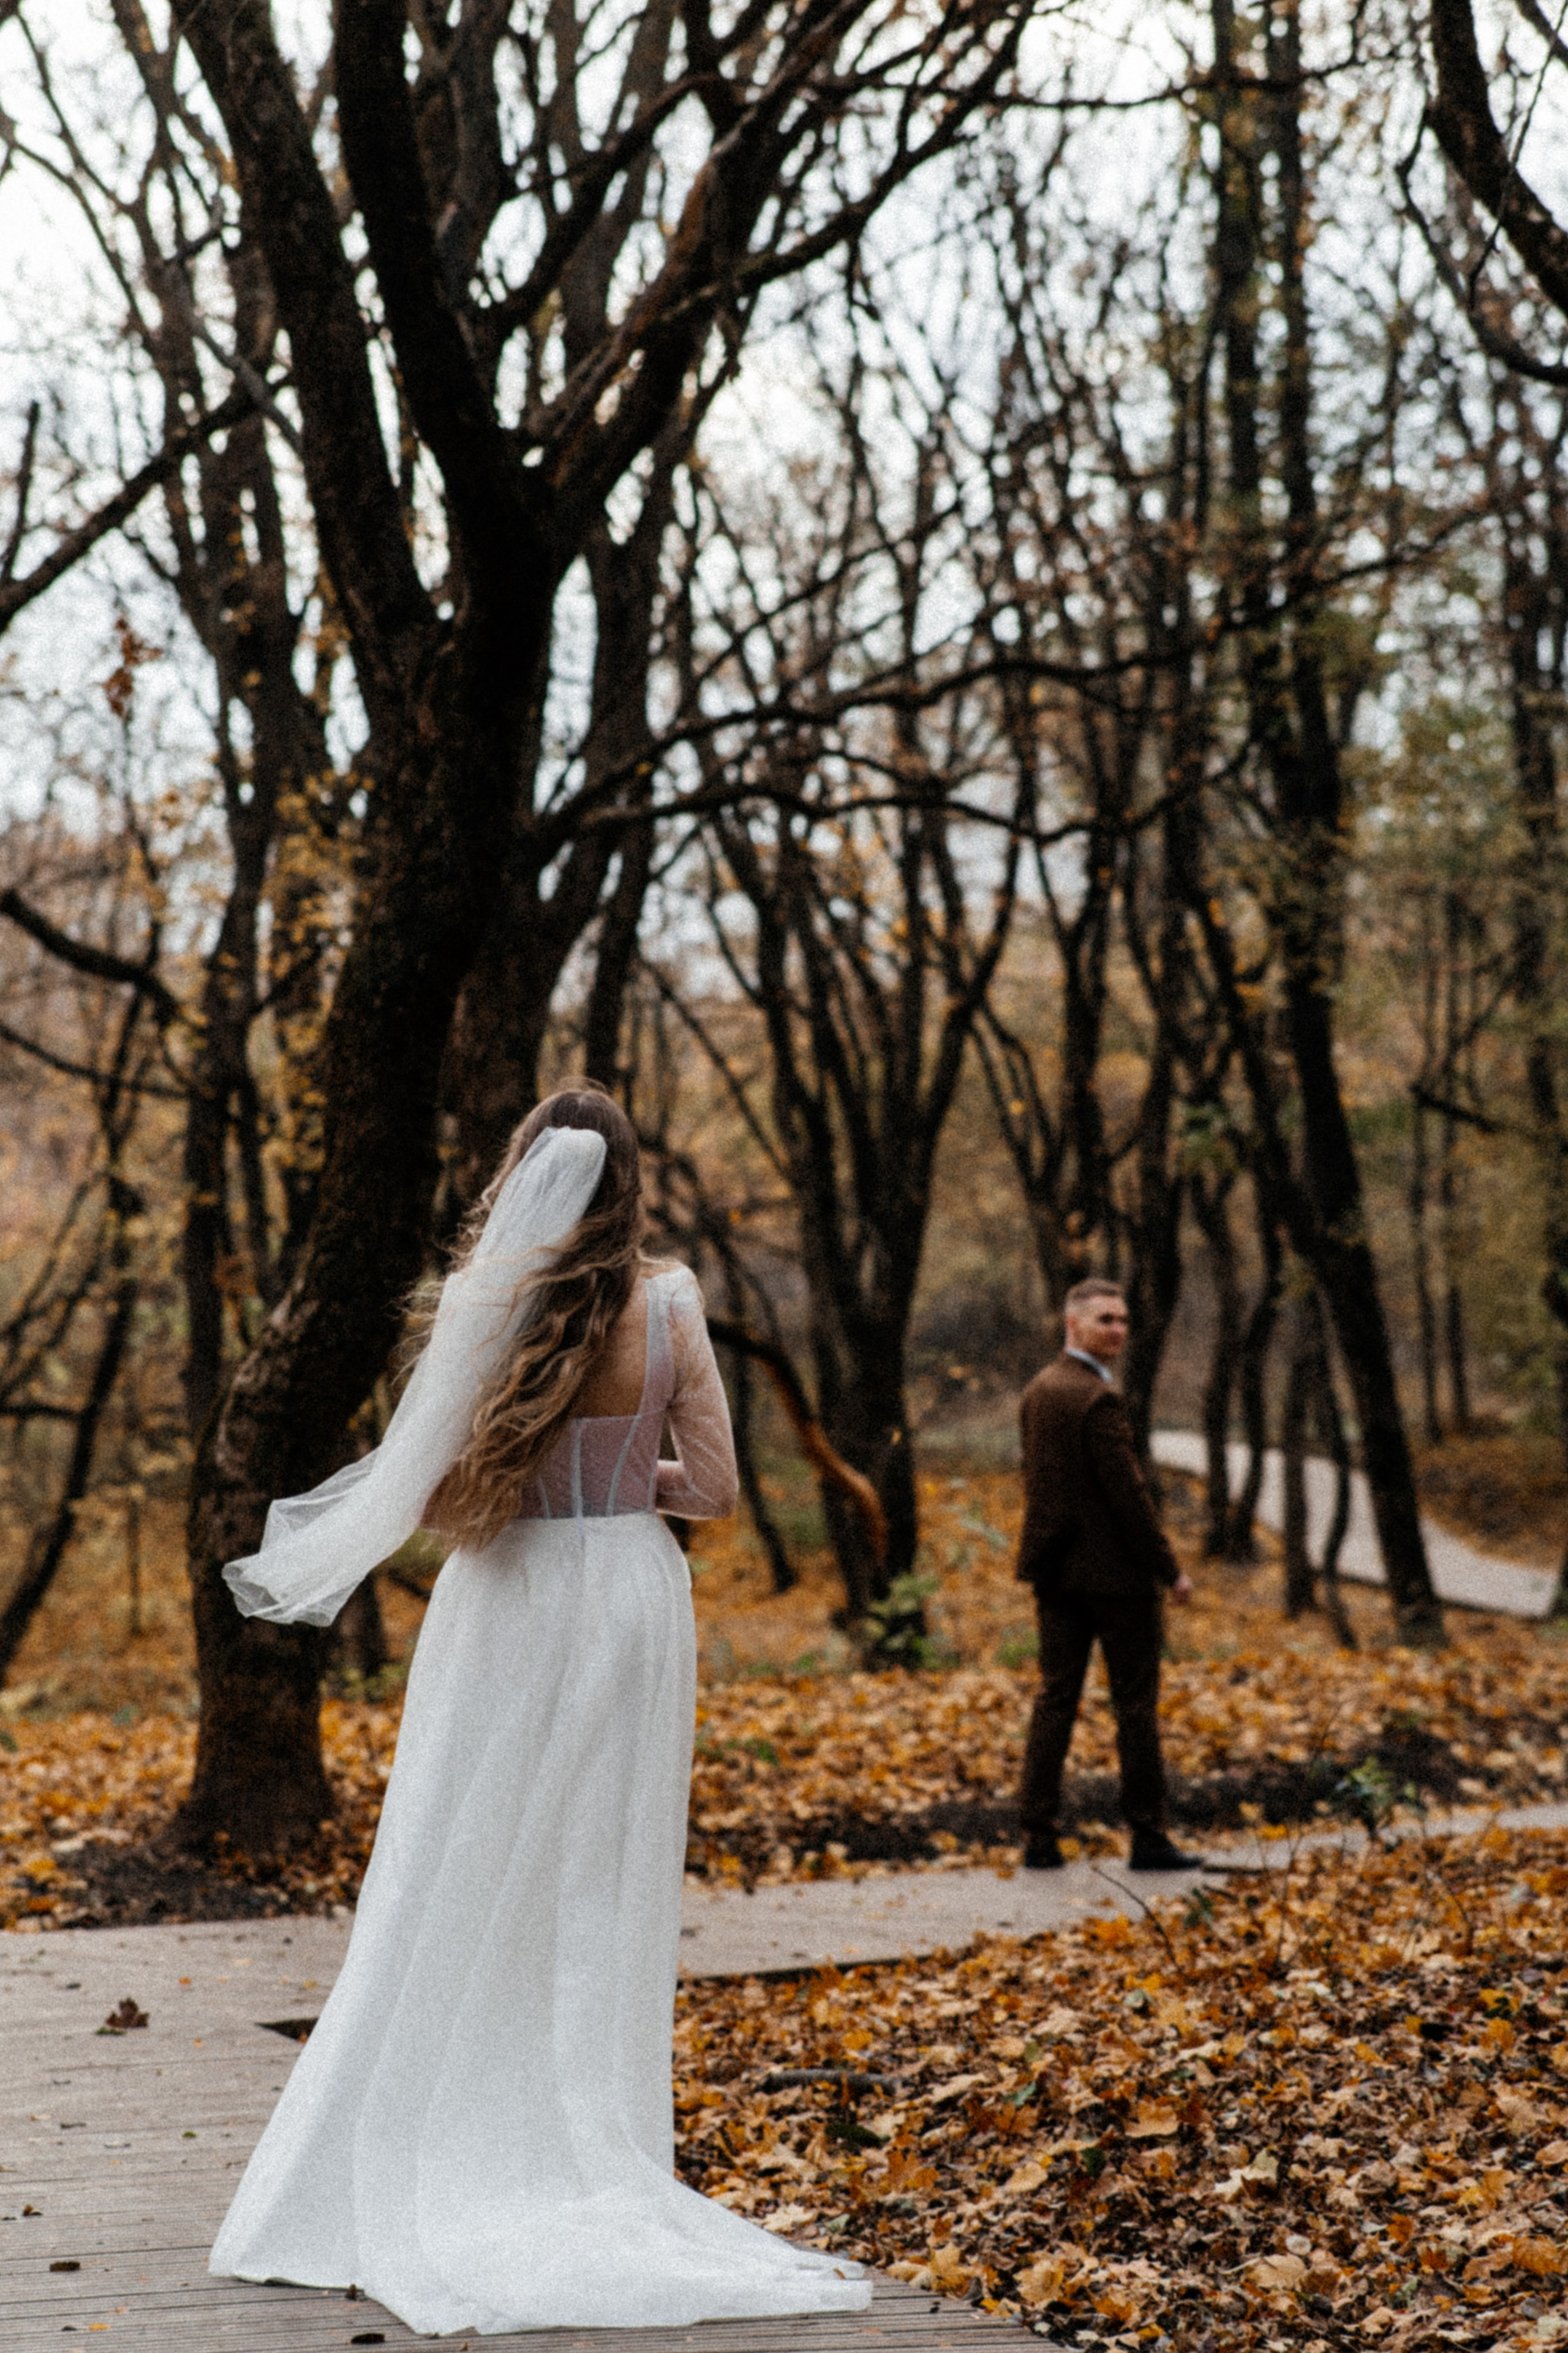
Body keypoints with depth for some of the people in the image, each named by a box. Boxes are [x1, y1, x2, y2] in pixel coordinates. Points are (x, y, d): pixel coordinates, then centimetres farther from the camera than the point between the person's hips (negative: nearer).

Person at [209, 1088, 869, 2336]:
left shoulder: (484, 1310, -10)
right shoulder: (670, 1308, -5)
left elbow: (437, 1494, -10)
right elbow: (712, 1489, -3)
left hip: (509, 1609, -2)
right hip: (632, 1602, 2)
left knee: (464, 1891, 7)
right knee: (606, 1892, 9)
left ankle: (440, 2168, 9)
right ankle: (598, 2163, 14)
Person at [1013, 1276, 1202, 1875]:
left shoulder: (1037, 1392, 8)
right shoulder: (1098, 1400, -19)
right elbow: (1128, 1494, -20)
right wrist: (1169, 1571, -12)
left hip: (1057, 1572, 8)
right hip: (1115, 1572, -8)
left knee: (1055, 1697, 9)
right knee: (1136, 1703, 2)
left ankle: (1039, 1836, 7)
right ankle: (1148, 1836, 8)